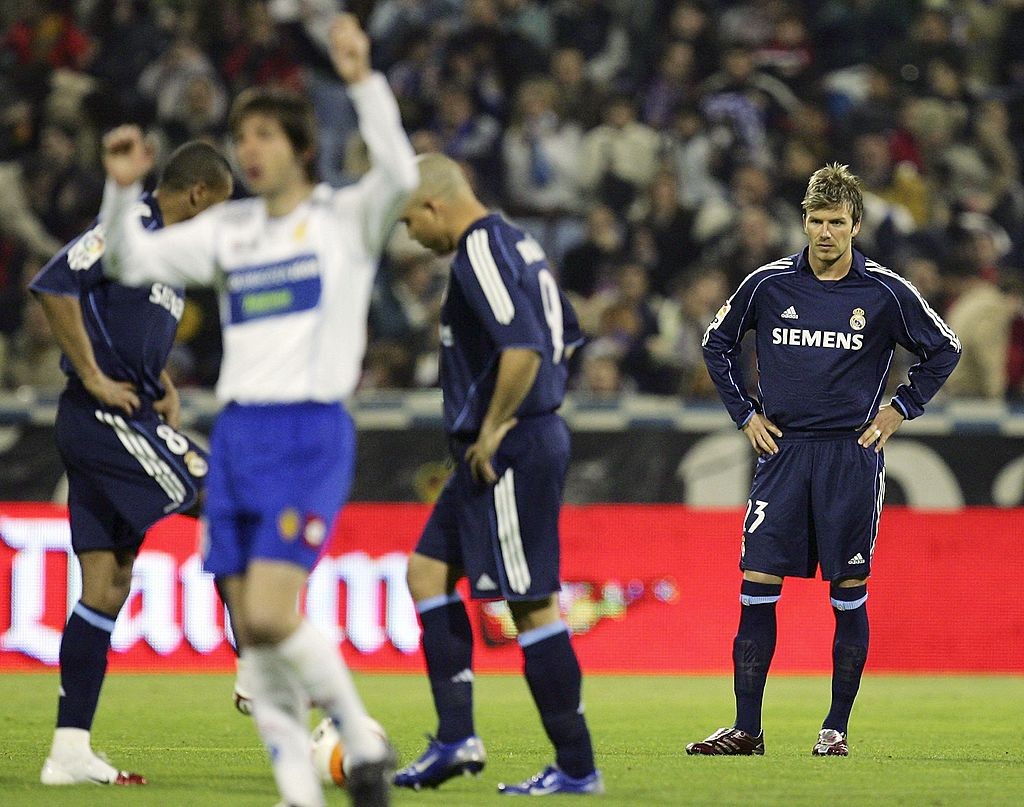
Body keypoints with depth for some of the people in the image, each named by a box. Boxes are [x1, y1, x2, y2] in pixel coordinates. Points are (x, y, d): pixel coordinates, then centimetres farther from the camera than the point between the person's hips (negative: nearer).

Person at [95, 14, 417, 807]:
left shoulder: (344, 218, 0)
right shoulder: (229, 228, 16)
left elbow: (400, 176, -19)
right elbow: (131, 261, 16)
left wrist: (364, 82, -26)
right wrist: (122, 188, -1)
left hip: (311, 435, -6)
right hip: (236, 435, 6)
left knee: (271, 616, -19)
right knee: (252, 636, 1)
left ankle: (363, 740, 1)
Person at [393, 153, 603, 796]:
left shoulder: (479, 253, -16)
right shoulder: (518, 242, 15)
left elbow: (523, 347, -28)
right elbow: (567, 338, 22)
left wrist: (494, 429, -17)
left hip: (510, 452, -11)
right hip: (534, 436, 11)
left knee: (532, 604, -6)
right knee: (427, 572, 13)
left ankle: (577, 767, -2)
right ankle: (456, 738, 10)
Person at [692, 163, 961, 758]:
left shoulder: (886, 293, -2)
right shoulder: (768, 284, 2)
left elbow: (944, 350, 10)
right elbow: (717, 343, 17)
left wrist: (900, 409, 5)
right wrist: (745, 413, 10)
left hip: (852, 456, -1)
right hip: (782, 450, 2)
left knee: (849, 595, 0)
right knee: (757, 588, -4)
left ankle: (836, 729, 9)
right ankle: (747, 729, -1)